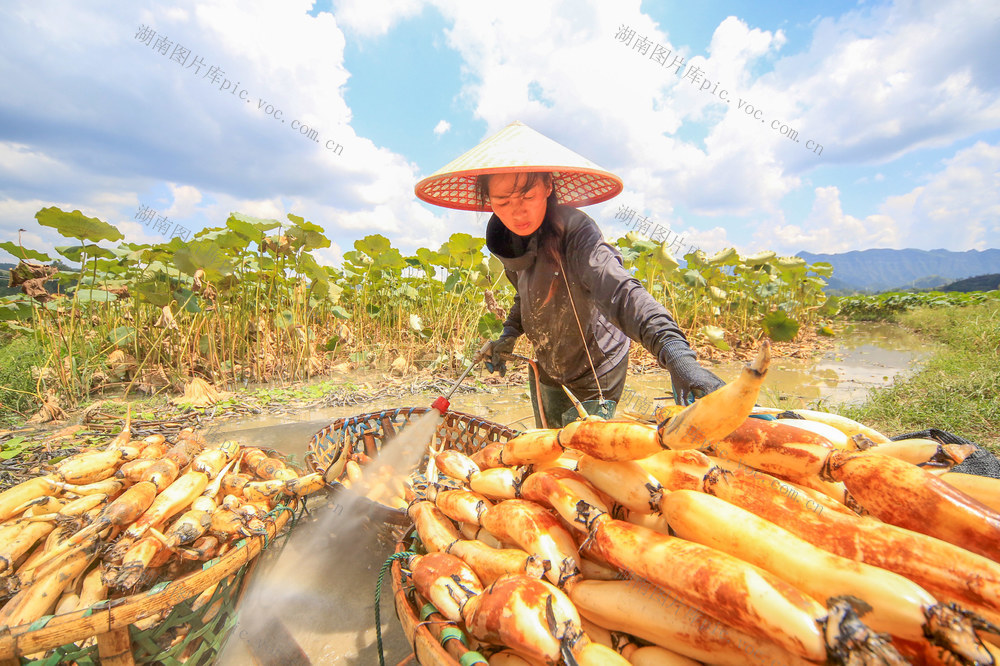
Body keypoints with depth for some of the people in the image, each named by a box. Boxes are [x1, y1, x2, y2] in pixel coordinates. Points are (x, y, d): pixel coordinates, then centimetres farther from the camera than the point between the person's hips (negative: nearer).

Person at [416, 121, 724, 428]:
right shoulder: (507, 240, -8)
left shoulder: (573, 231, -30)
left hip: (595, 371, -6)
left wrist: (677, 355, -60)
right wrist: (510, 334, 1)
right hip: (546, 368, 7)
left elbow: (620, 290, -46)